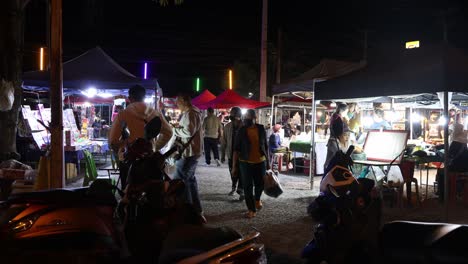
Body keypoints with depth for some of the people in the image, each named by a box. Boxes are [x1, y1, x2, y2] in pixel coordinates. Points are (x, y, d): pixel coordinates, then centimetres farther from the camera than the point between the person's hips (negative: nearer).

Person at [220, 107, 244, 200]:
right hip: (231, 154, 4)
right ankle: (233, 188, 36)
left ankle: (241, 191, 8)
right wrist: (223, 155, 4)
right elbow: (224, 141, 3)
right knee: (233, 173, 17)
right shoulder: (227, 126, -1)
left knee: (241, 174, -2)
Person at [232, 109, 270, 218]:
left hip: (260, 162, 2)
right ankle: (252, 209, 15)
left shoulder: (261, 129, -1)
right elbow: (236, 149, -3)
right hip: (246, 163, -1)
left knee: (260, 184, 13)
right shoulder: (242, 131, -5)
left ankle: (257, 199, 44)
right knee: (248, 187, 2)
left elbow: (265, 147, 8)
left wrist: (268, 162, 10)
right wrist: (234, 166, -5)